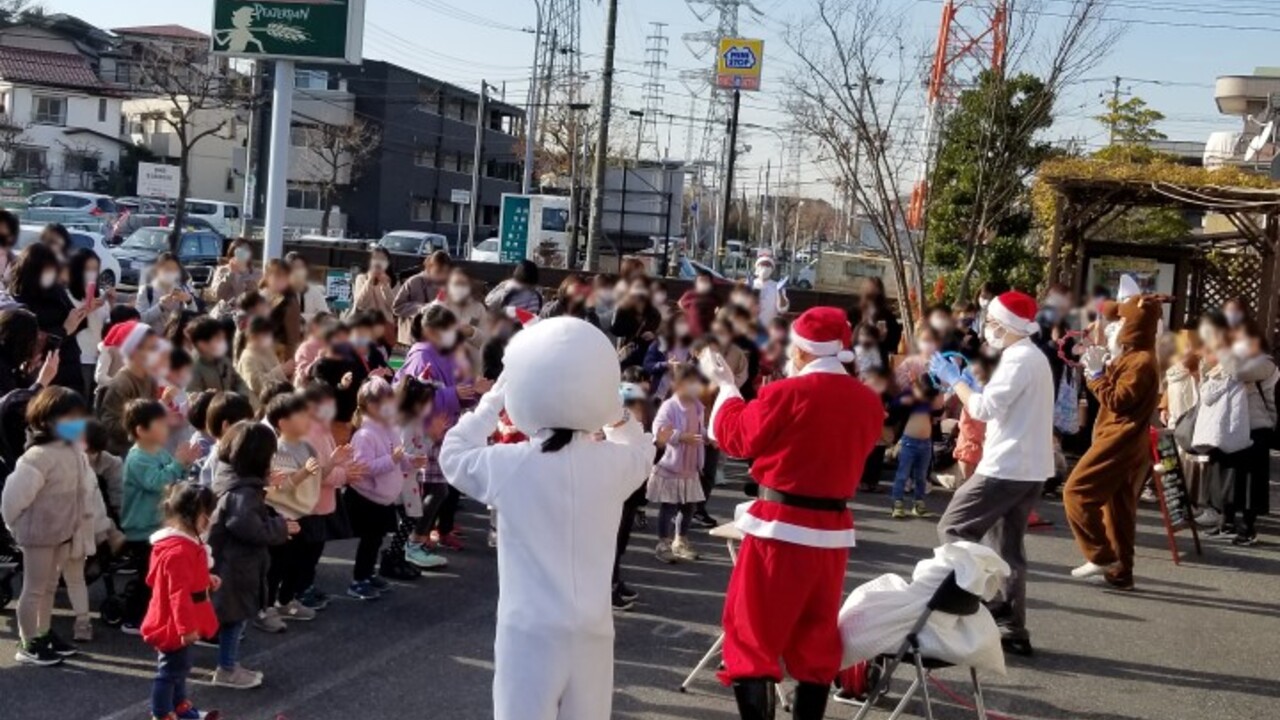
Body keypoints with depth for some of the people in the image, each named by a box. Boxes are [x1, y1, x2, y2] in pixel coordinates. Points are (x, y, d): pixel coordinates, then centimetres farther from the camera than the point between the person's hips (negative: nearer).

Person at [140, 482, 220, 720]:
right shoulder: (179, 551, -28)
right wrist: (187, 627, -28)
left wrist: (207, 580, 7)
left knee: (180, 668, 24)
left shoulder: (185, 542, 6)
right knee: (170, 671, 2)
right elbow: (179, 593, -30)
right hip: (173, 625, -11)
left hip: (176, 623, 11)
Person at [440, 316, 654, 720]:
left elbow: (454, 455, 10)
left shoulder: (509, 465, -10)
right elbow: (642, 449, 21)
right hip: (591, 636, 3)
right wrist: (611, 413, 15)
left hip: (529, 634, -3)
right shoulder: (613, 463, -3)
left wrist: (493, 402, 13)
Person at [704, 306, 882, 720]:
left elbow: (736, 438, -1)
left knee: (752, 636, 4)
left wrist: (725, 385, 15)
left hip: (779, 528, -5)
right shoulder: (868, 402, 2)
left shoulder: (787, 393, -14)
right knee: (815, 643, 16)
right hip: (833, 532, 5)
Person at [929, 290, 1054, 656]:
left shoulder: (1018, 359, -15)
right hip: (1027, 468, 10)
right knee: (1009, 547, 11)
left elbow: (984, 409, -20)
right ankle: (1013, 629, 11)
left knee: (953, 529, -5)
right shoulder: (1033, 358, 18)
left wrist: (953, 379, -9)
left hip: (1006, 467, -10)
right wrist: (966, 383, 13)